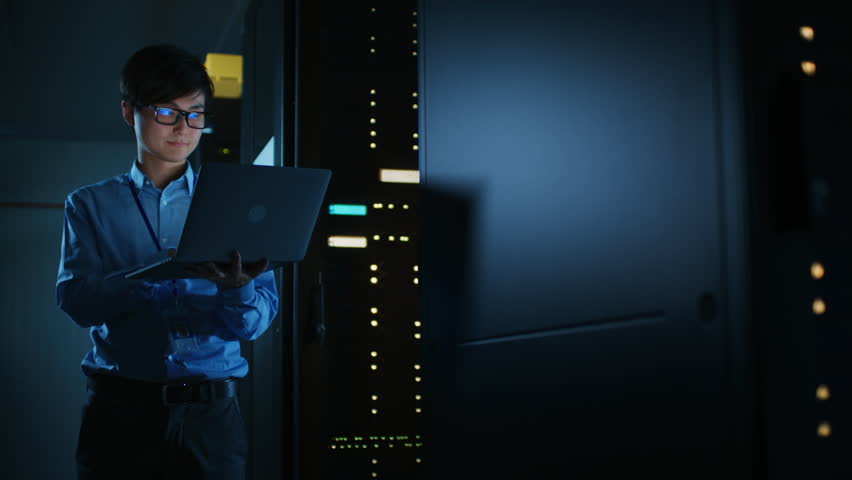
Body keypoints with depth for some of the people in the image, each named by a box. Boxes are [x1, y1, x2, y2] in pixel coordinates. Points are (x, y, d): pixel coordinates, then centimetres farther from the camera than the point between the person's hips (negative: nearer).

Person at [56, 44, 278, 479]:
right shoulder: (91, 205, 7)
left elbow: (257, 320, -1)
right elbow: (76, 300, -8)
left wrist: (237, 290, -24)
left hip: (210, 411, 1)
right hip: (119, 408, 0)